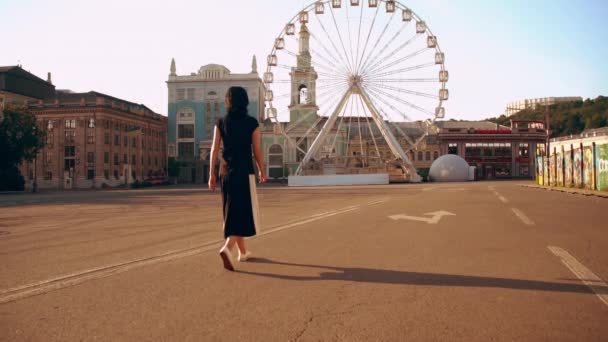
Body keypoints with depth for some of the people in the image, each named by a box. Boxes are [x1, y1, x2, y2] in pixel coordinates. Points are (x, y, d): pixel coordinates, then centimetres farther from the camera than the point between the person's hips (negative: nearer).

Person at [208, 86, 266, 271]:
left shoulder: (221, 122, 2)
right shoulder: (252, 122, -5)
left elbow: (214, 148, -1)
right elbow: (257, 150, -2)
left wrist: (212, 174, 3)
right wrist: (262, 170, 11)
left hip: (226, 172, 4)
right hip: (244, 172, -4)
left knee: (233, 212, 16)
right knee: (243, 212, -1)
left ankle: (243, 251, 26)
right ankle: (227, 248, -22)